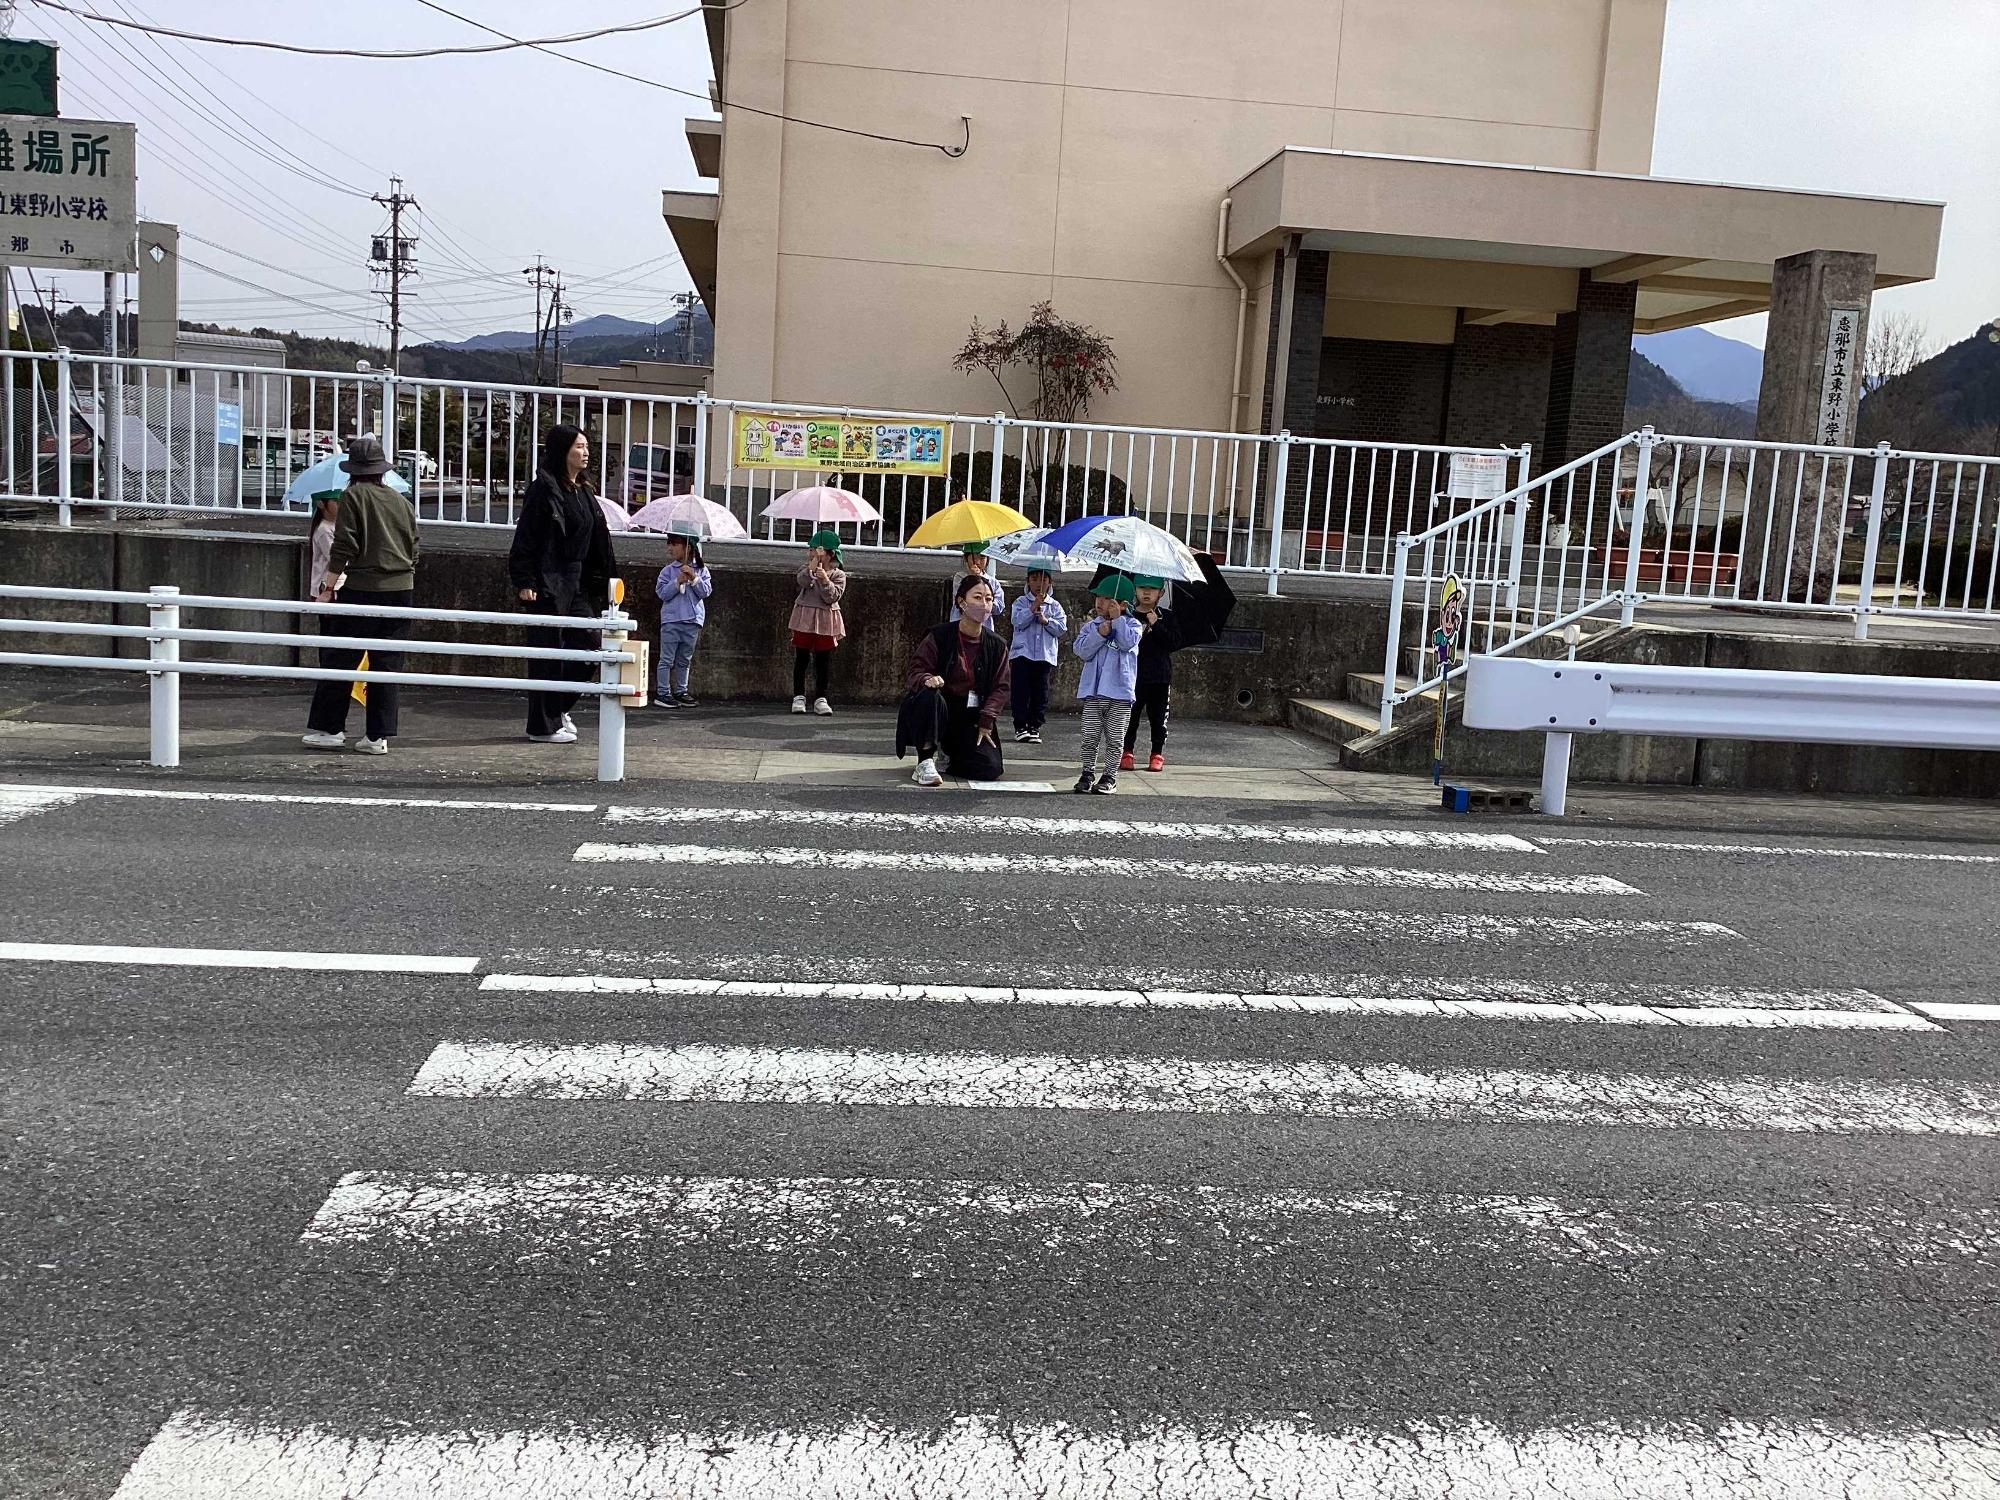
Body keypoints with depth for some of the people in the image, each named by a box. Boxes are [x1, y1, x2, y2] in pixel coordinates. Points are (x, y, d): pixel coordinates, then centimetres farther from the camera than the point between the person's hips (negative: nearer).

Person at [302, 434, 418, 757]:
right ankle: (379, 736, 7)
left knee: (340, 659, 5)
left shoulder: (353, 496, -4)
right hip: (402, 590, 5)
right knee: (388, 663, 6)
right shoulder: (401, 501, 12)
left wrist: (328, 587, -4)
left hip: (362, 589, -5)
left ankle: (327, 729, 9)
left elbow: (343, 549, -10)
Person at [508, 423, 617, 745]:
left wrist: (603, 582, 13)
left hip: (575, 582, 8)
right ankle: (543, 726, 8)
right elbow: (525, 537, -14)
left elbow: (598, 540, 16)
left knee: (590, 643, 8)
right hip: (547, 582, -8)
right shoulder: (544, 488, -10)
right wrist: (524, 581, -19)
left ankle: (558, 709, 24)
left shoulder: (584, 492, 13)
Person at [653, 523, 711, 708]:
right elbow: (662, 593, -7)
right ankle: (663, 693, 3)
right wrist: (678, 582, -17)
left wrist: (694, 578, -16)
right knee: (667, 659, -1)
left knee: (684, 660, 12)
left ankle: (681, 691, 21)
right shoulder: (668, 571, 1)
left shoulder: (701, 570, 6)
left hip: (693, 621, 2)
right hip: (671, 620, -2)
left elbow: (706, 591, -4)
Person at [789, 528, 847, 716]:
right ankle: (798, 697, 12)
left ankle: (820, 699, 12)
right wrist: (813, 564, -20)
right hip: (805, 617, 0)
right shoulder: (807, 569, 4)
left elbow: (833, 597, -11)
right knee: (801, 658, 4)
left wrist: (825, 580, -21)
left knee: (823, 661, 5)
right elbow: (803, 581, -19)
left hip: (826, 622, 0)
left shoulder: (838, 575, 1)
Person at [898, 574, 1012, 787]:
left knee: (991, 769, -17)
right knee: (929, 695, -38)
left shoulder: (995, 646, 3)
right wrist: (928, 679, -31)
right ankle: (925, 762, -24)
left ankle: (949, 754, 16)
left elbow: (1002, 686, 2)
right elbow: (916, 669, -6)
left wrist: (986, 722, -10)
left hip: (972, 718, 3)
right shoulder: (939, 636, -5)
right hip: (939, 709, -3)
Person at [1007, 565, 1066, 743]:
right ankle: (1020, 727, 2)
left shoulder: (1054, 606, 10)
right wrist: (1034, 607, -18)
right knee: (1021, 690, -3)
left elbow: (1061, 628, 1)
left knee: (1040, 692, 3)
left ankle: (1035, 727, 11)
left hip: (1045, 655, 2)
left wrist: (1046, 621, -13)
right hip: (1022, 653, -2)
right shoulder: (1021, 602, 5)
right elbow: (1018, 621, -11)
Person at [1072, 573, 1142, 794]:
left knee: (1114, 739, 5)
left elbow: (1128, 642, -16)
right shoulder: (1091, 625, 8)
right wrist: (1100, 633, -15)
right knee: (1090, 737, 3)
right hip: (1093, 692, 2)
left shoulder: (1131, 624, 3)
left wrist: (1117, 619, -13)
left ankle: (1110, 776, 13)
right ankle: (1087, 774, 13)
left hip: (1119, 693, -2)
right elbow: (1083, 650, -4)